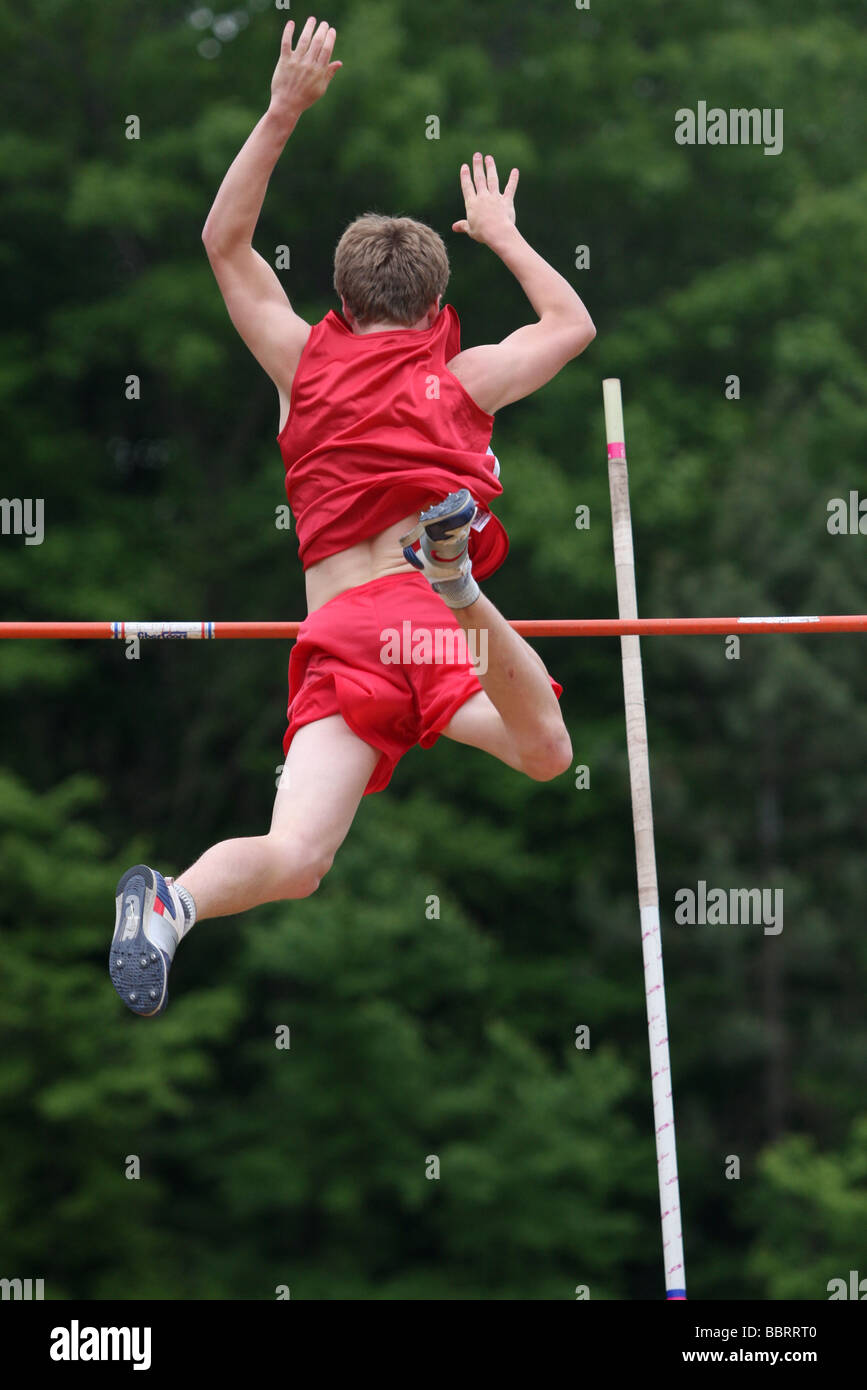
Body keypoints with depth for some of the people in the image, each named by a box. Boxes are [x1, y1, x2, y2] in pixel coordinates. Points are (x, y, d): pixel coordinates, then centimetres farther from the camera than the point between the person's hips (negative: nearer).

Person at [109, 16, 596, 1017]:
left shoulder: (306, 362, 19)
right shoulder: (460, 377, 17)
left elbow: (224, 241, 28)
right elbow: (572, 324, 35)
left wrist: (283, 114, 24)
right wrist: (503, 236, 47)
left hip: (338, 630, 1)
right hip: (421, 621, -1)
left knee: (293, 859, -9)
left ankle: (171, 903, -42)